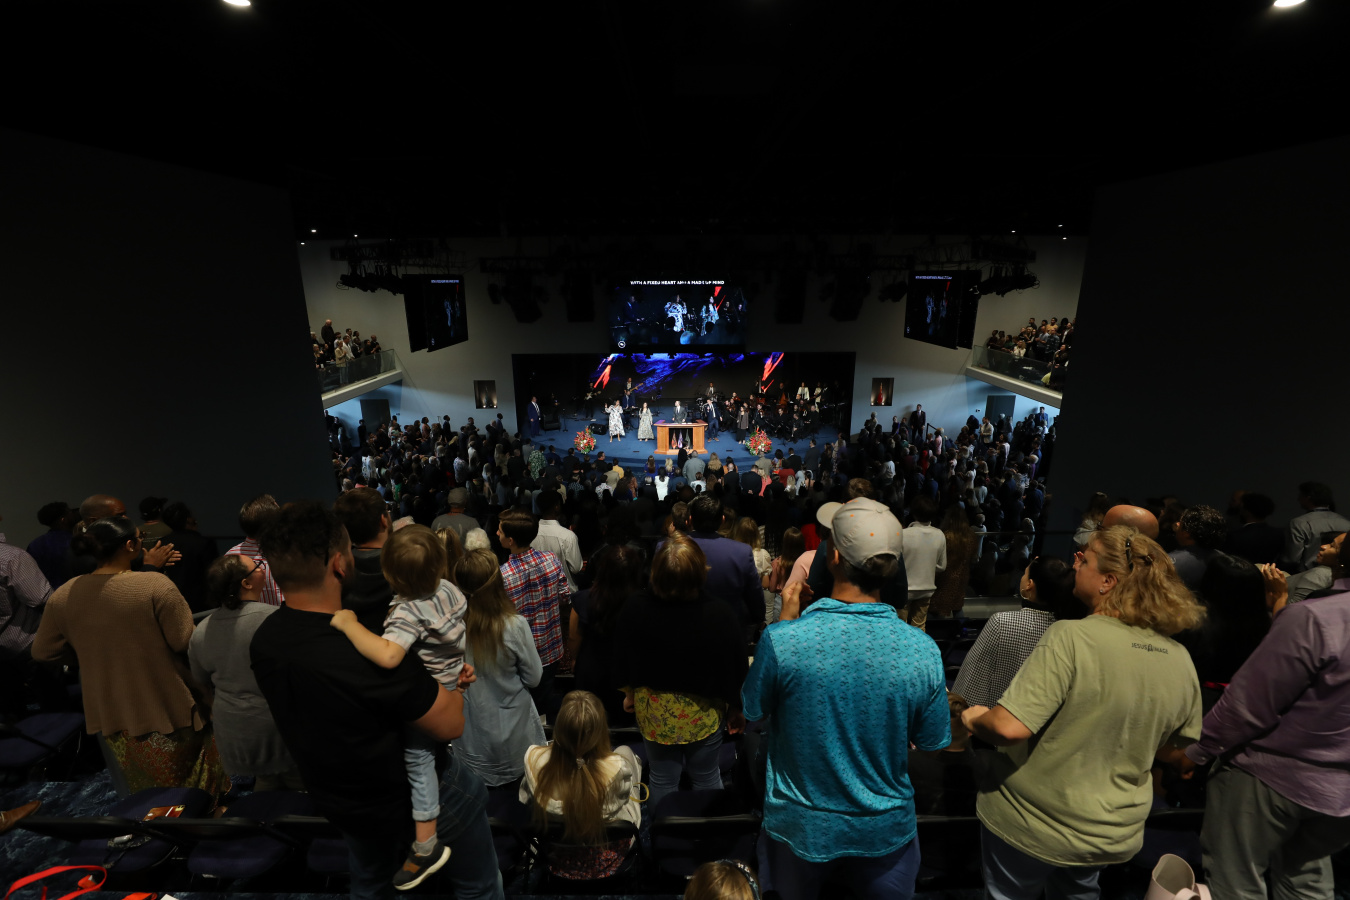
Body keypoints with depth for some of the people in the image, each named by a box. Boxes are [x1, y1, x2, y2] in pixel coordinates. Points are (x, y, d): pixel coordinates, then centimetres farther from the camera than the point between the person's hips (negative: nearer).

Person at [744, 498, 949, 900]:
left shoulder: (781, 640, -30)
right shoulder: (923, 651, -22)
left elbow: (754, 713, -9)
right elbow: (931, 743, -5)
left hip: (799, 827, 0)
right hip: (886, 829, 1)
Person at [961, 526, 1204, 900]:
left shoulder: (1071, 638, -28)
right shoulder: (1180, 660, -8)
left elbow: (1009, 727, -32)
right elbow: (1179, 746, 8)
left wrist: (975, 719, -12)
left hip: (1032, 824, -5)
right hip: (1114, 834, 6)